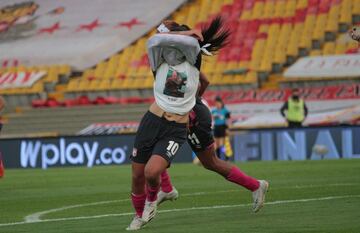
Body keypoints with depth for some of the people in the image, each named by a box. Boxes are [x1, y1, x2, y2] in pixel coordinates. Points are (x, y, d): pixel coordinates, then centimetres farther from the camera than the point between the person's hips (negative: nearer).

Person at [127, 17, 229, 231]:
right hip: (152, 120, 2)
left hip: (176, 129, -2)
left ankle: (152, 198, 13)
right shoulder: (160, 62, 0)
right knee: (137, 175, 6)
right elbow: (154, 41, -20)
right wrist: (186, 33, -12)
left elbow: (192, 42, -23)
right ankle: (140, 216, 32)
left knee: (152, 172, -21)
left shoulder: (192, 61, -2)